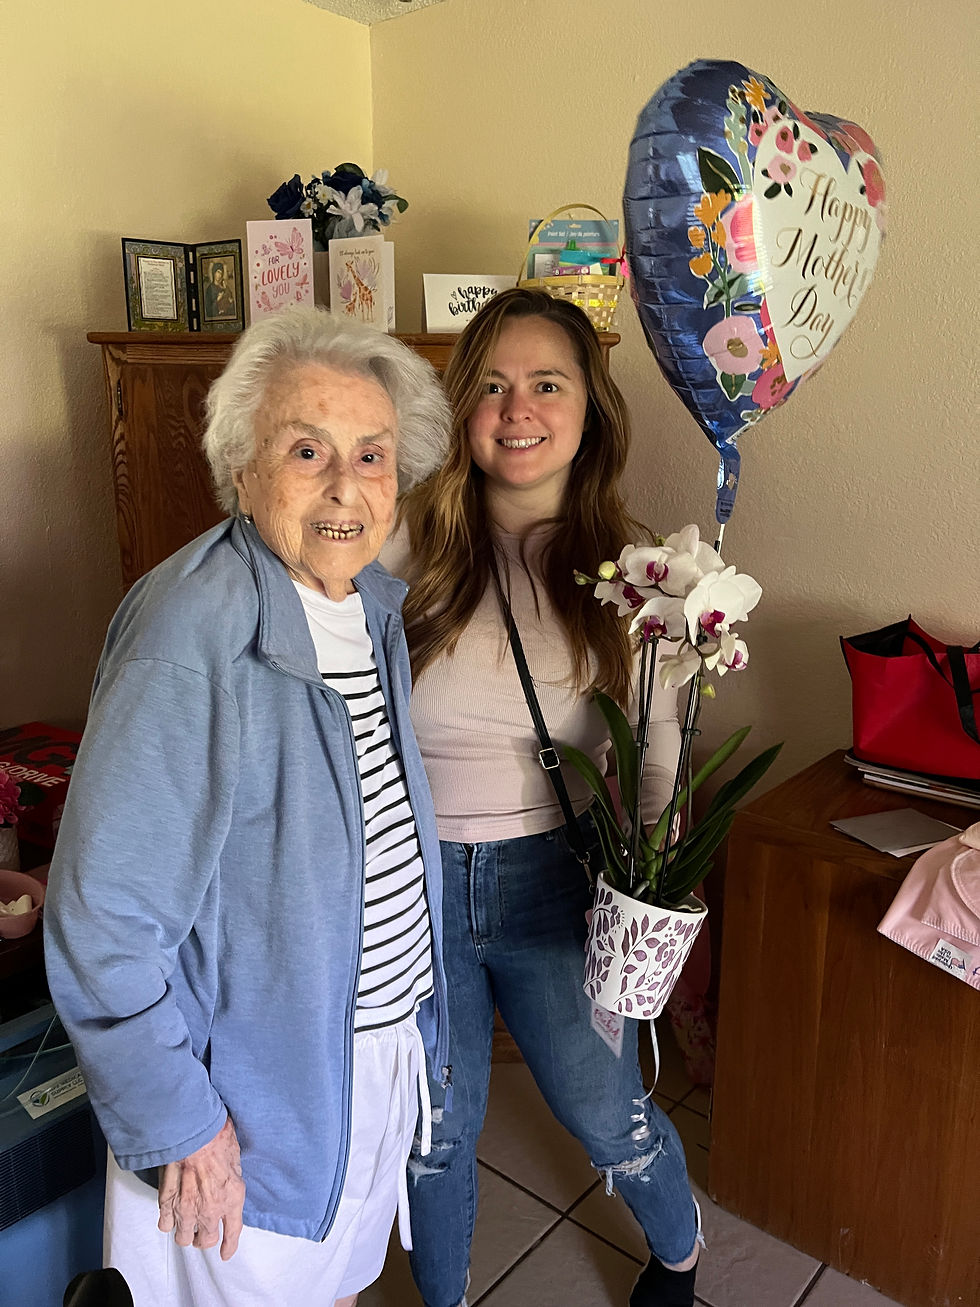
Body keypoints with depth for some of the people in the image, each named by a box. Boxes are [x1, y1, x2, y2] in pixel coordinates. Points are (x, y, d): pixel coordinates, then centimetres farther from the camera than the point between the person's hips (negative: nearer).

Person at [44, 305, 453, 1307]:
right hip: (256, 1092, -6)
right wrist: (180, 1127, -19)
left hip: (386, 1039, 7)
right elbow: (102, 915, -26)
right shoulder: (193, 632, -28)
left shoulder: (371, 601, -2)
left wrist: (415, 1014, 13)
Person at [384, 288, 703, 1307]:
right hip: (413, 875, 0)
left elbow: (656, 748, 1)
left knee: (606, 1115, 18)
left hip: (556, 877, 1)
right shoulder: (405, 541, -10)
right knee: (436, 1128, 19)